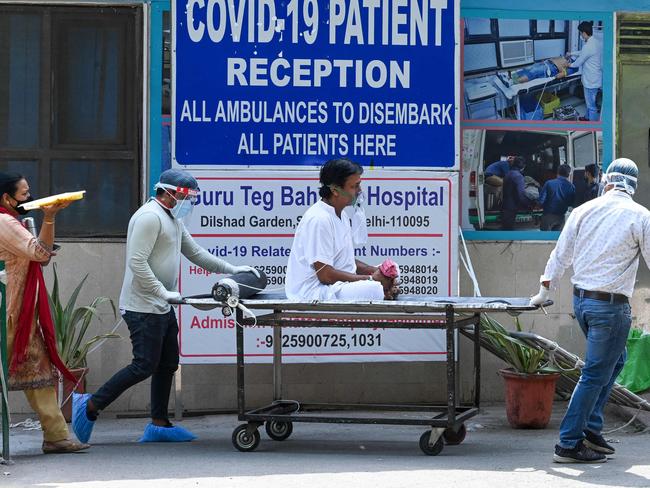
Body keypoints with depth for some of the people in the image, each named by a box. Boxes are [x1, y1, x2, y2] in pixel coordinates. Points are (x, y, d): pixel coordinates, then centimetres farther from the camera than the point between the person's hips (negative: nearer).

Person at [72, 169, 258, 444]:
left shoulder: (173, 220, 19)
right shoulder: (150, 217, -15)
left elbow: (195, 253, 25)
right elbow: (137, 262, -22)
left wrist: (231, 269, 19)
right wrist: (164, 292, -22)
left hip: (162, 308, 11)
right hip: (143, 306, -11)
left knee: (167, 365, 11)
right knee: (144, 366, -11)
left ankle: (159, 424, 18)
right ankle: (90, 406, -4)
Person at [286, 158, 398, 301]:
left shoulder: (341, 216, 14)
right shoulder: (319, 219, -18)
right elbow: (325, 275, -21)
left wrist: (376, 272, 1)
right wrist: (371, 278, -15)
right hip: (313, 293, -10)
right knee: (375, 289, -28)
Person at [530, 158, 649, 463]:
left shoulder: (584, 210, 4)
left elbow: (560, 254, 11)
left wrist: (544, 292, 23)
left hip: (581, 299, 6)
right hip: (611, 305, -6)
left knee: (614, 360, 22)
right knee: (595, 375, -1)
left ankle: (590, 428, 19)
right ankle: (569, 444, 0)